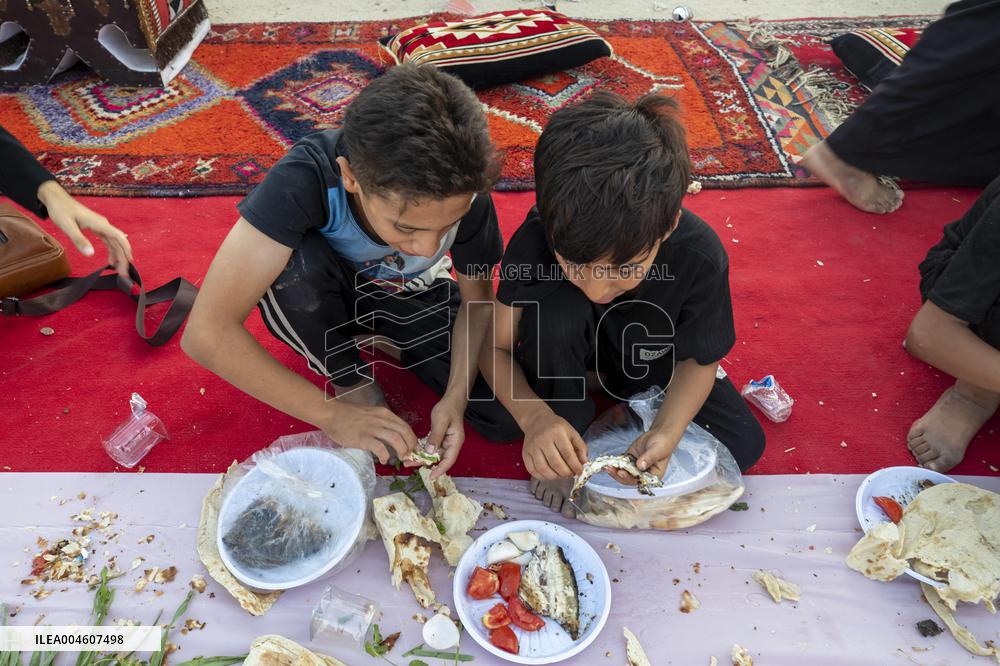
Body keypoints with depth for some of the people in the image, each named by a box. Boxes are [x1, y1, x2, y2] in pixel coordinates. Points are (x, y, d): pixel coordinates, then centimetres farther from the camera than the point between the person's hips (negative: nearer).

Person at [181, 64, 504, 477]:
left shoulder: (464, 193, -29)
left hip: (412, 296, 2)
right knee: (296, 262, -37)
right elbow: (206, 334, -39)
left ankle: (383, 341, 7)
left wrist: (457, 396, -28)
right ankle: (349, 380, -6)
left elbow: (478, 299, -12)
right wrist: (332, 416, -37)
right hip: (326, 298, -1)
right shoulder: (305, 177, -38)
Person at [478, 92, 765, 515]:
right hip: (568, 349, -1)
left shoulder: (700, 256, -34)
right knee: (554, 308, -36)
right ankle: (562, 443, -13)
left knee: (743, 445, -14)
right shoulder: (538, 238, -36)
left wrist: (666, 433, -38)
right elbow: (496, 345, -26)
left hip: (650, 360, 1)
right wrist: (533, 416, -45)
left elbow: (697, 360, -19)